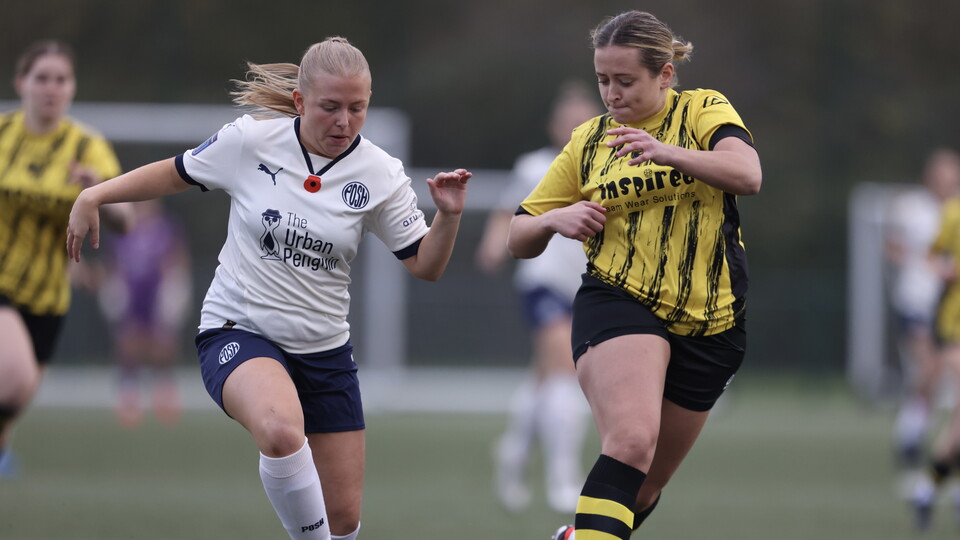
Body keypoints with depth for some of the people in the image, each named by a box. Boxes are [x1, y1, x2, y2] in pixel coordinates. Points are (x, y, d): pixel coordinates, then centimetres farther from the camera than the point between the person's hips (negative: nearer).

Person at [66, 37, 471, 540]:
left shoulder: (380, 174, -5)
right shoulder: (249, 140, -9)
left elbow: (424, 266, -2)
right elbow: (176, 173, 7)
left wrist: (448, 216, -20)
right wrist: (93, 196, 2)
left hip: (324, 347, 3)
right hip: (238, 330, -3)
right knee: (281, 429, -38)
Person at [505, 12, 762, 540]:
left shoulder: (704, 110, 2)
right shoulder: (589, 140, 9)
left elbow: (747, 175, -20)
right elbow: (519, 238, 14)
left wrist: (669, 153, -37)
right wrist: (556, 219, -10)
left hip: (709, 321, 1)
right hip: (617, 304, -1)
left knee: (646, 486, 11)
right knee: (632, 442, -30)